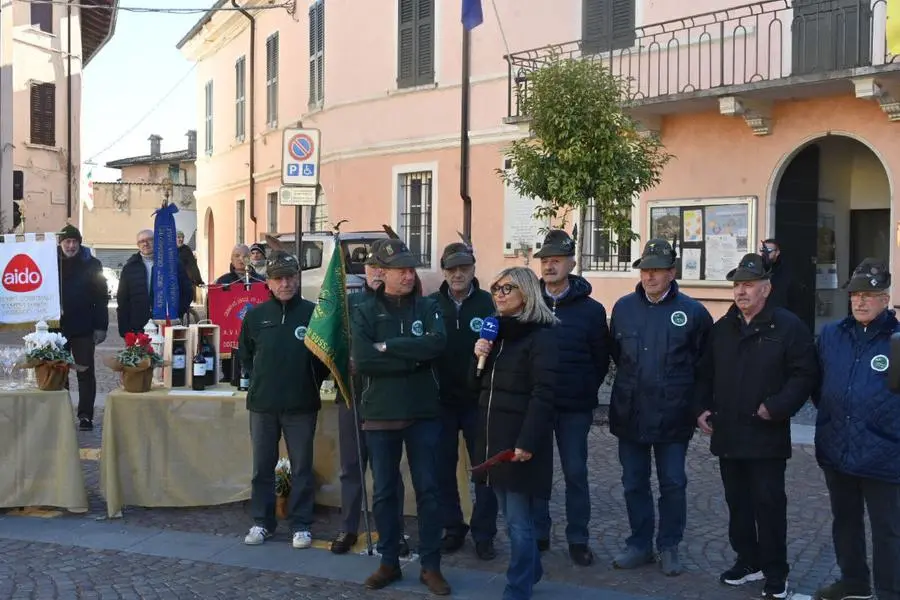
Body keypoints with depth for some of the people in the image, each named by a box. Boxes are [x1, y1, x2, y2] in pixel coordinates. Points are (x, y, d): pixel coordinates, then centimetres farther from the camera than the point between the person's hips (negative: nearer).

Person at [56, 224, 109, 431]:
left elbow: (101, 297, -2)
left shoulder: (91, 264, -1)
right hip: (56, 327, 2)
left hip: (83, 329, -2)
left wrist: (101, 326, -9)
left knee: (86, 373, 1)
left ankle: (85, 415, 6)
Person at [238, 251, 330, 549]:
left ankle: (301, 524, 16)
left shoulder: (314, 313, -5)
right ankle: (262, 522, 23)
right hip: (262, 404, 2)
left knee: (302, 467, 6)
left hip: (302, 405, -2)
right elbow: (245, 355, 13)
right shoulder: (256, 315, 2)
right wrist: (263, 380, 7)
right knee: (262, 467, 11)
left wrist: (311, 382, -1)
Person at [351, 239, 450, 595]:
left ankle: (431, 566, 16)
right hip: (380, 414, 0)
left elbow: (437, 344, -16)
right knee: (384, 492, 10)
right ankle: (389, 563, 24)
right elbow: (362, 361, -15)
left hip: (423, 413, 0)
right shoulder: (365, 312, 0)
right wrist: (413, 358, -15)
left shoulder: (428, 307, 4)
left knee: (428, 489, 5)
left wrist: (388, 346, -16)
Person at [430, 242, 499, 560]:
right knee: (443, 467, 10)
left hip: (478, 400, -2)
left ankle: (484, 534, 17)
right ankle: (452, 529, 24)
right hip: (442, 400, 2)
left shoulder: (487, 303, -4)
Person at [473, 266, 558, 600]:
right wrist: (480, 357, -3)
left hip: (520, 438, -8)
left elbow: (543, 394, -17)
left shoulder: (540, 335, -10)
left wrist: (527, 441, -23)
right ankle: (530, 572, 34)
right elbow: (481, 384, 17)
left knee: (519, 522, -2)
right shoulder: (496, 330, 14)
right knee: (511, 517, 17)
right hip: (494, 435, 8)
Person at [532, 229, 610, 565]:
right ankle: (538, 533, 22)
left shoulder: (590, 309, -2)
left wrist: (586, 393, 2)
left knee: (575, 472, 4)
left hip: (574, 408, -2)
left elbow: (601, 359, 3)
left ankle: (577, 539, 16)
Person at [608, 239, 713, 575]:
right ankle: (640, 544, 25)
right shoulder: (623, 307, 3)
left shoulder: (692, 312, -6)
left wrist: (678, 386, 5)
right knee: (634, 483, 11)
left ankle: (669, 547, 22)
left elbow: (704, 359, 4)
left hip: (672, 416, -3)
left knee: (673, 484, 7)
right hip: (630, 413, 3)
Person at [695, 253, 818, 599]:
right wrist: (702, 408, 6)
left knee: (769, 504, 0)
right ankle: (748, 561, 27)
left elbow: (805, 375, -10)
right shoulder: (723, 328, 12)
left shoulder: (787, 326, -6)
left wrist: (777, 407, -18)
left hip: (767, 436, -5)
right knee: (737, 502, 14)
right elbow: (705, 374, 18)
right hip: (728, 434, 6)